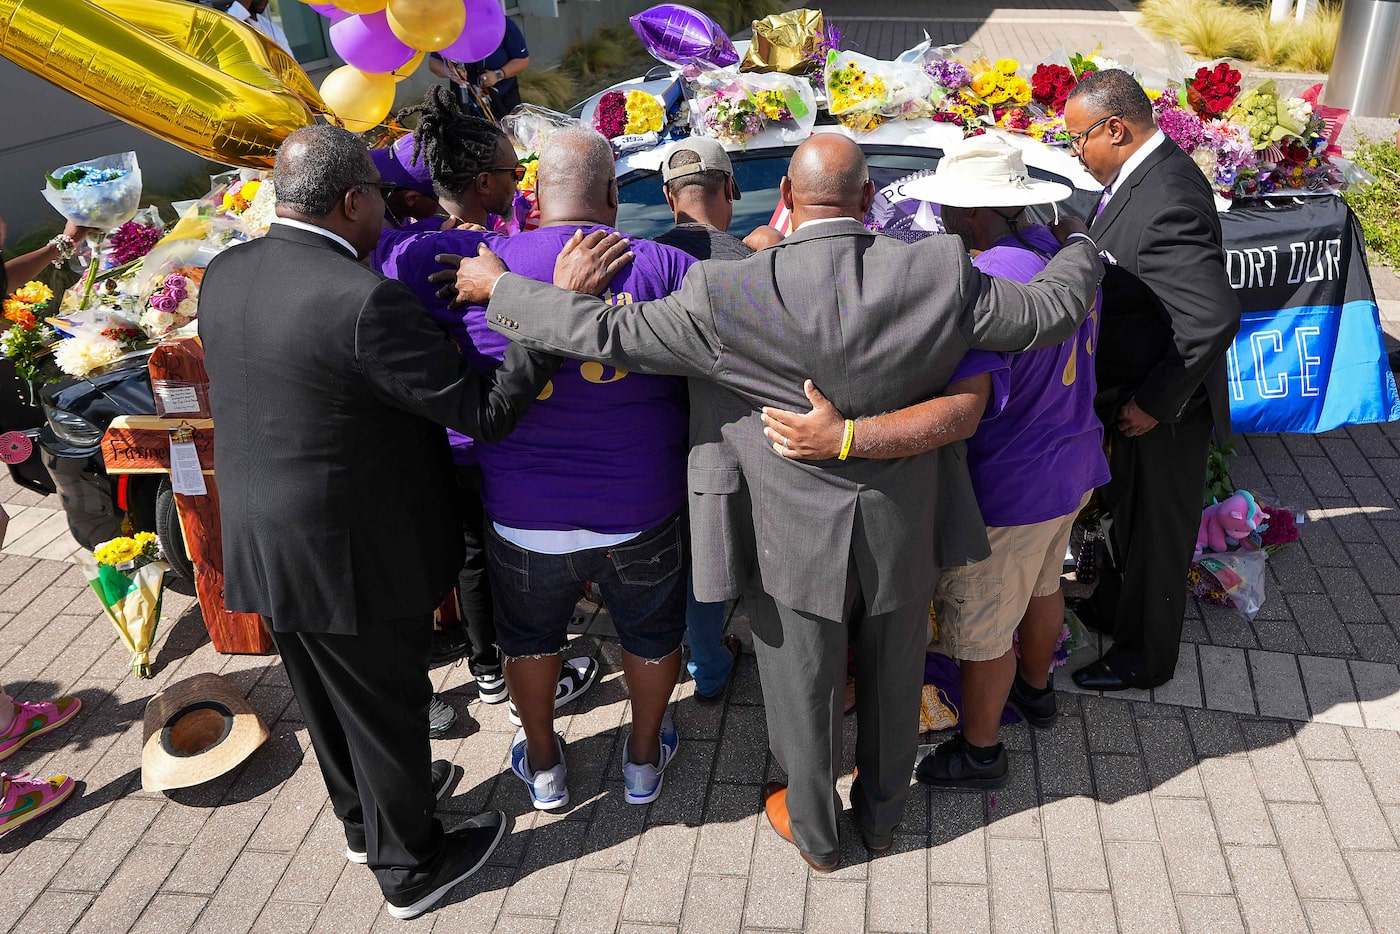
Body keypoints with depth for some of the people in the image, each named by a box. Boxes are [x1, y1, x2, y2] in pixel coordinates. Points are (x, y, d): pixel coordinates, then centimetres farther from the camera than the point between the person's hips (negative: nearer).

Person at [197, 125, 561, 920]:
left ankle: (365, 820, 50)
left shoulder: (225, 275, -3)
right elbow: (486, 412, -25)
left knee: (329, 704, 26)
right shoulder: (364, 301, -28)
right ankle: (411, 867, 36)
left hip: (264, 548, 8)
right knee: (386, 711, 14)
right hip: (356, 557, -7)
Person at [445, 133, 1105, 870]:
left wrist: (498, 289, -4)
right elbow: (1052, 311, -7)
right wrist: (1077, 246, 16)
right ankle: (881, 816, 50)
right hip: (903, 534, 3)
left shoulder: (728, 298, -23)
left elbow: (602, 333, -20)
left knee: (804, 693, 21)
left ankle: (814, 833, 45)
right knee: (891, 681, 25)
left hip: (798, 543, -2)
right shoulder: (939, 274, -18)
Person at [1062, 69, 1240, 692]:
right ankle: (1114, 607, 50)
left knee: (1156, 532, 11)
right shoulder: (1150, 173, 0)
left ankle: (1145, 656, 32)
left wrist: (1154, 402, -26)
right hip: (1138, 394, 9)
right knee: (1128, 515, 27)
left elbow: (1214, 320, -34)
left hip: (1165, 412, -9)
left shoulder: (1166, 205, -31)